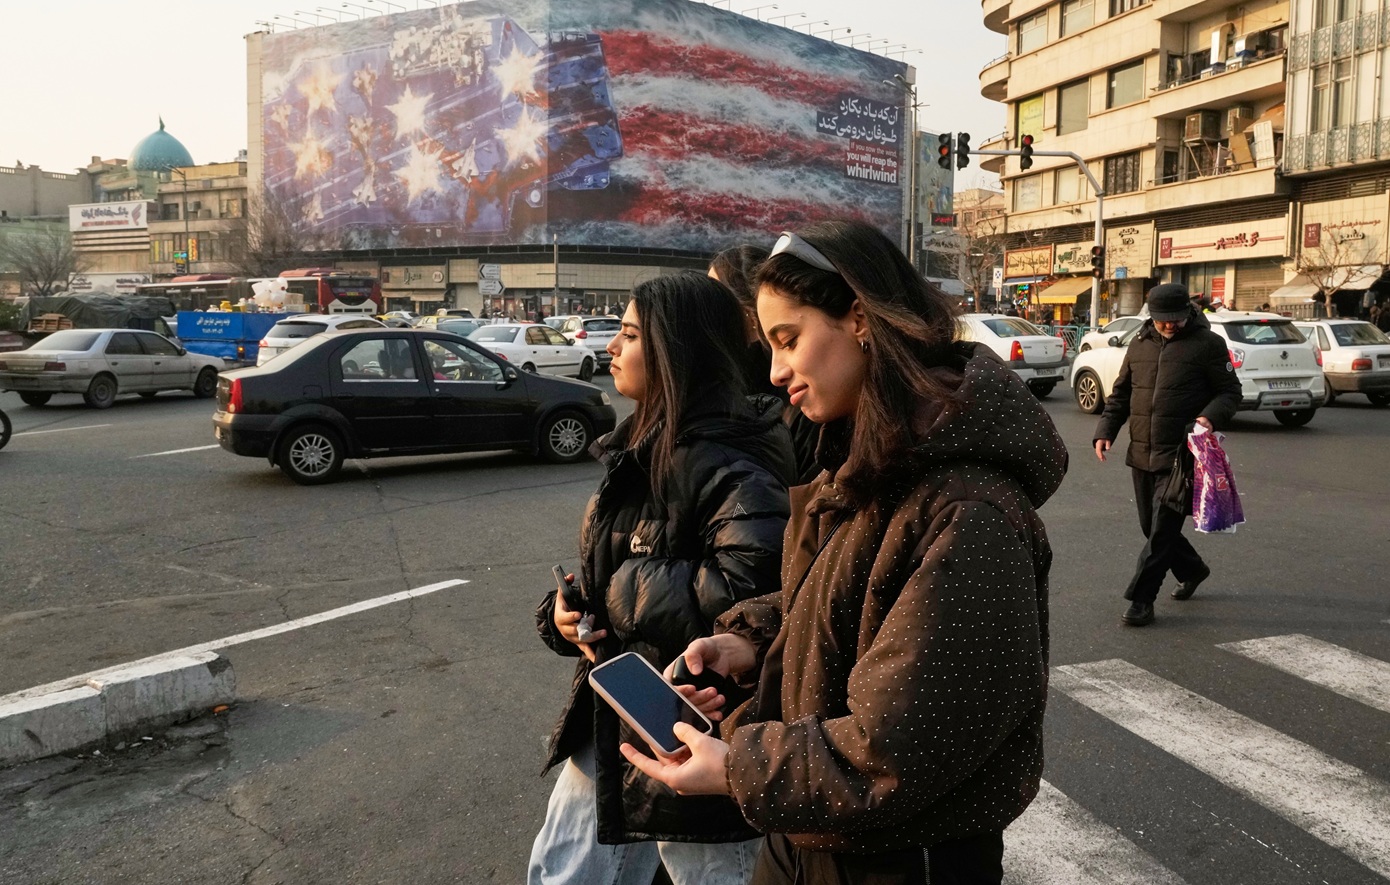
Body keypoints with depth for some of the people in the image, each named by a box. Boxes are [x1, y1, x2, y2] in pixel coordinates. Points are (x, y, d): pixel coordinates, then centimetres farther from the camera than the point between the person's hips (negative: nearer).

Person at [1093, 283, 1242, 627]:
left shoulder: (1207, 343, -2)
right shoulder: (1140, 344, 12)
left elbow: (1230, 392, -1)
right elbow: (1121, 394, 17)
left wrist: (1210, 416, -21)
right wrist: (1105, 430, 5)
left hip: (1181, 455, -6)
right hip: (1142, 453, 6)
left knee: (1162, 529, -7)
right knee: (1151, 526, 15)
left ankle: (1141, 599, -1)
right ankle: (1192, 570, 40)